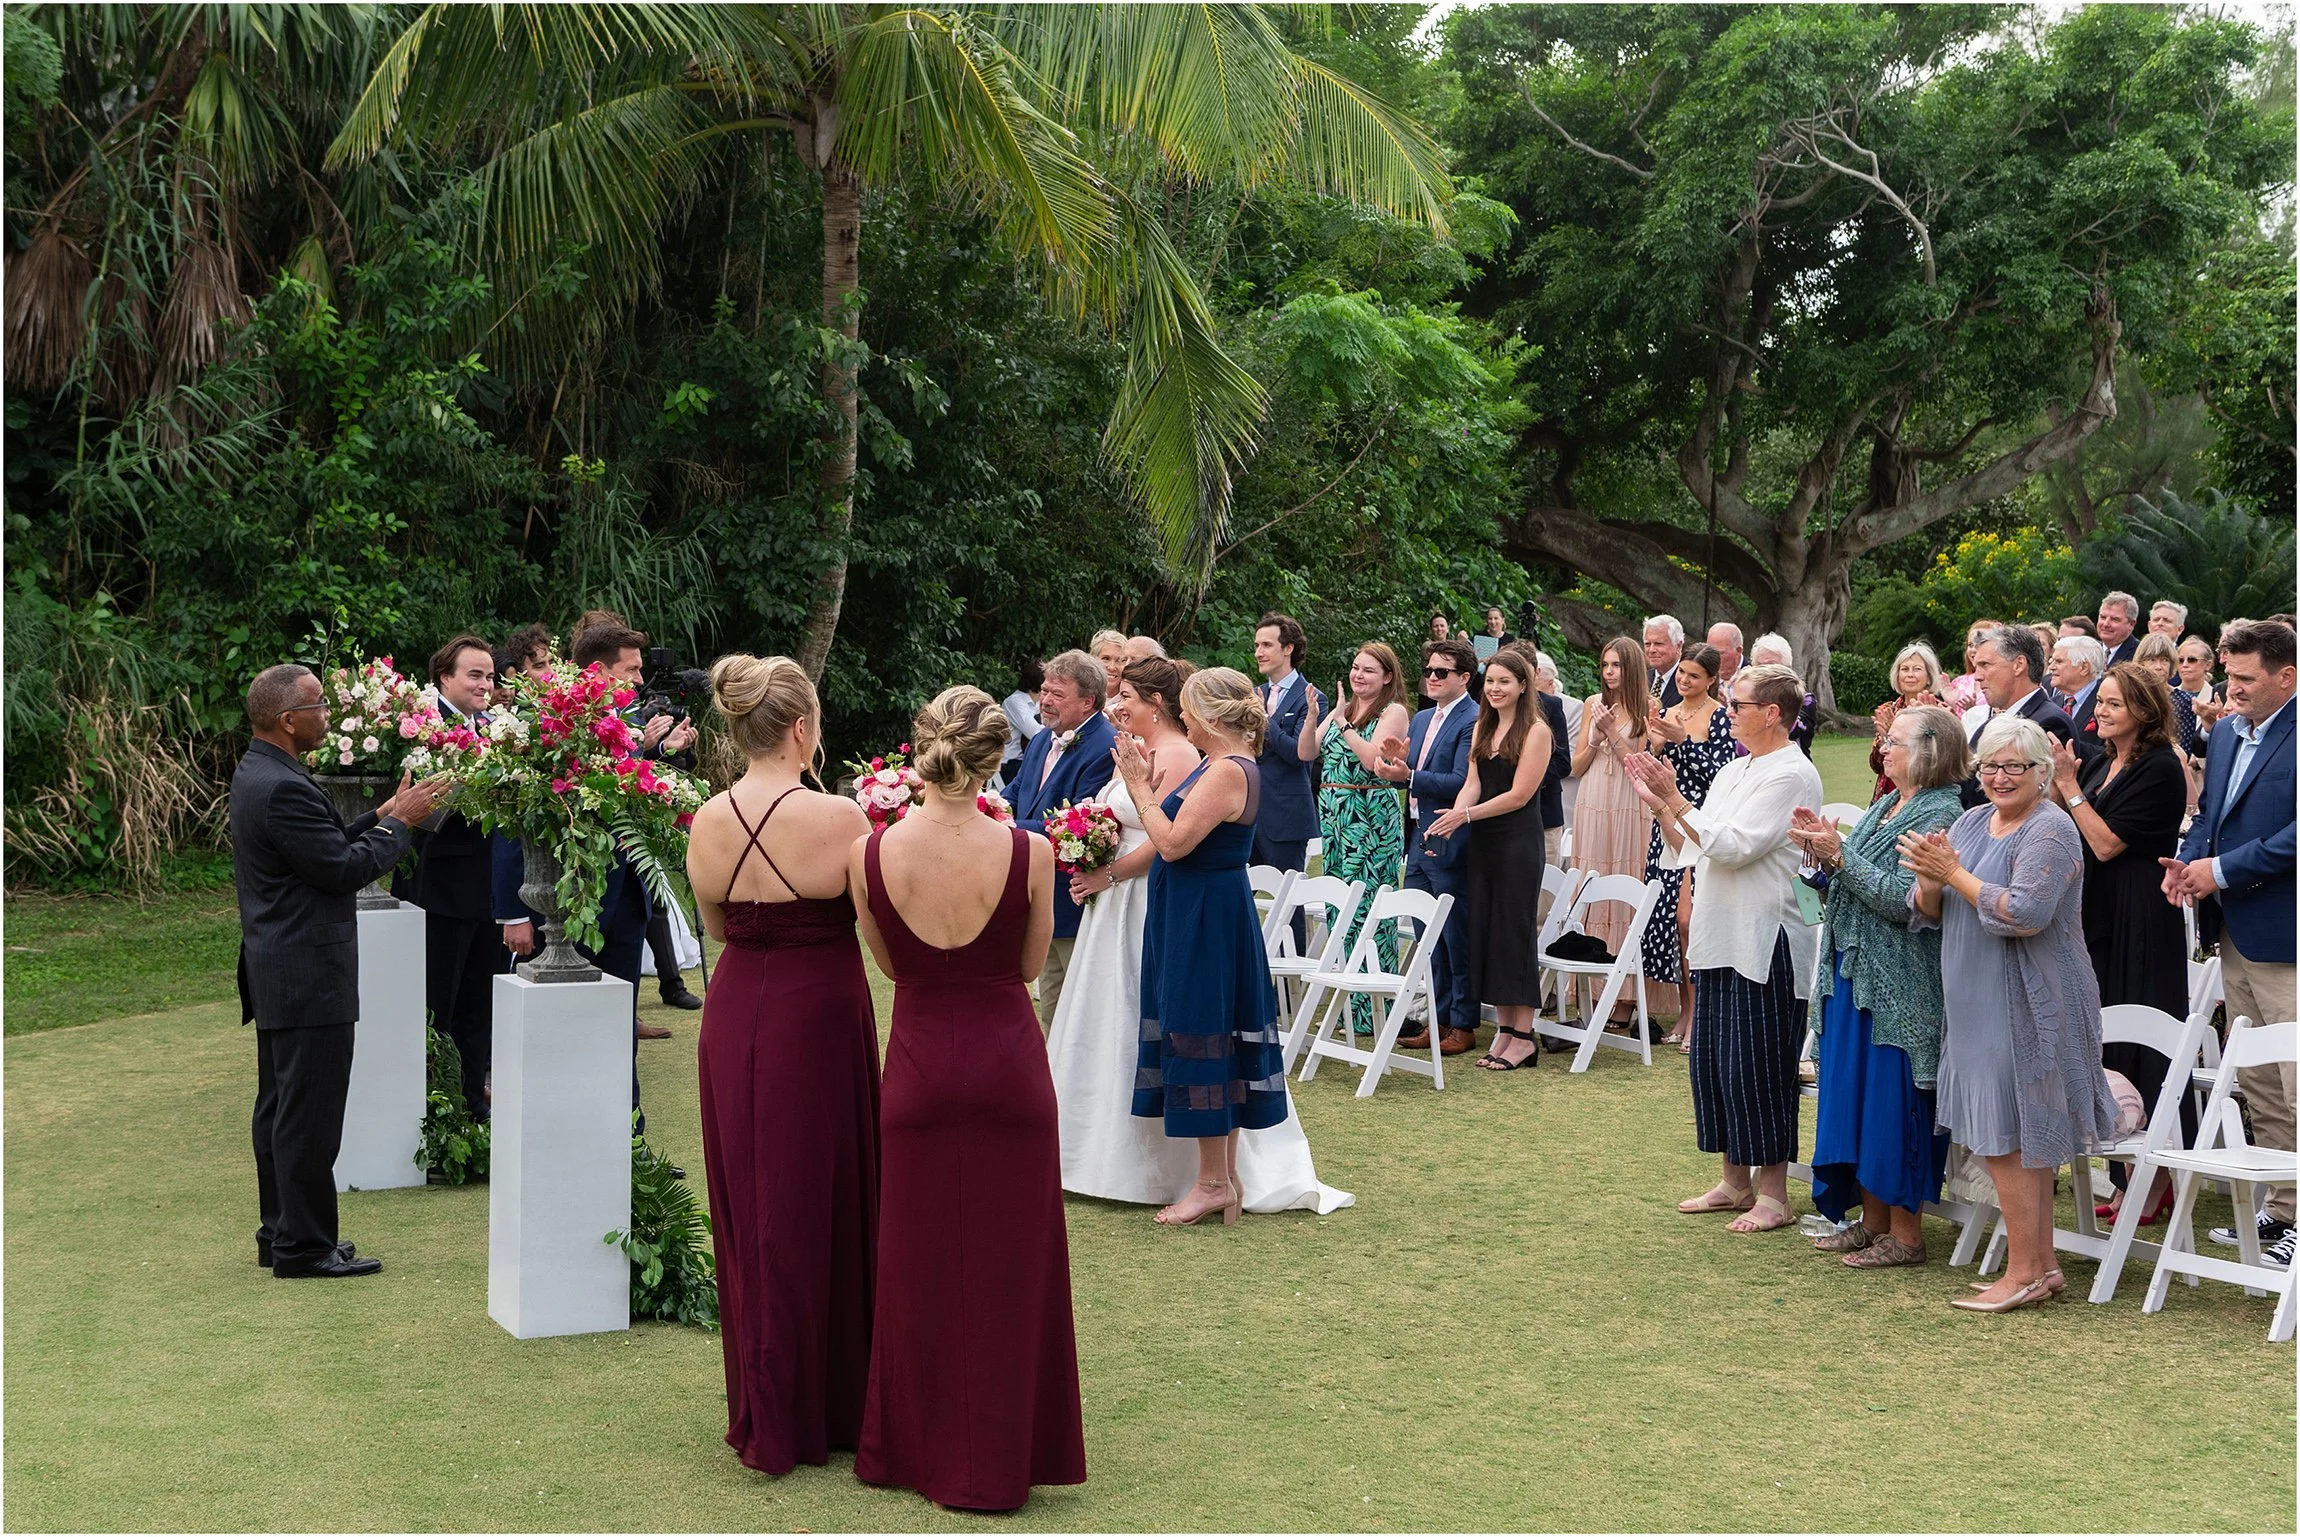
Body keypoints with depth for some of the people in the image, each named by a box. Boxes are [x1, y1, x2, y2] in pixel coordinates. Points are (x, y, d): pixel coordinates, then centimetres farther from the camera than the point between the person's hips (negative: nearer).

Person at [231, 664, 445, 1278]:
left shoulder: (256, 774, 11)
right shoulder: (283, 788, -22)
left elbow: (323, 850, 14)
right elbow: (344, 870, -20)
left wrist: (380, 816, 8)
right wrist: (398, 822, -9)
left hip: (278, 974, 11)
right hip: (308, 979, -11)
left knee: (279, 1108, 17)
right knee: (309, 1115, -3)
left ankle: (281, 1233, 27)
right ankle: (304, 1245, 4)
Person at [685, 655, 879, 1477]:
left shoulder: (708, 822, -2)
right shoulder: (838, 817, -17)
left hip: (734, 1025, 4)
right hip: (820, 1023, -4)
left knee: (750, 1213, 14)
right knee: (818, 1208, 8)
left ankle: (761, 1414, 24)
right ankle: (821, 1411, 17)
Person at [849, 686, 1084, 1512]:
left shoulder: (870, 853, -11)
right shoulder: (1029, 853, -14)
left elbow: (891, 964, 3)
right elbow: (1030, 965, 1)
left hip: (920, 1064, 1)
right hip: (1009, 1063, -1)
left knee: (918, 1261, 15)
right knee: (1008, 1265, 12)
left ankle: (914, 1447, 28)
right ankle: (998, 1461, 22)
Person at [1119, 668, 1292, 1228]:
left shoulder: (1228, 771, -20)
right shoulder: (1222, 765, 11)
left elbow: (1173, 844, -24)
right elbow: (1179, 838, 10)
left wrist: (1140, 787, -13)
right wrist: (1145, 786, 7)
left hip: (1205, 921, -10)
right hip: (1201, 914, 10)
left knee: (1202, 1040, -2)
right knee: (1215, 1042, 14)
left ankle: (1213, 1182, 7)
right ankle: (1225, 1177, 23)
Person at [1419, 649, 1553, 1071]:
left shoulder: (1535, 730, -7)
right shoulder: (1483, 728, 14)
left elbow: (1519, 794, -12)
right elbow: (1473, 783, 8)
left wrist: (1465, 815, -14)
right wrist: (1455, 816, -12)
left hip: (1518, 840, -7)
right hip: (1483, 841, 7)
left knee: (1514, 929, -5)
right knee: (1485, 929, 6)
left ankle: (1523, 1036, 2)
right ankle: (1504, 1029, 14)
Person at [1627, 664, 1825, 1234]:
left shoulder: (1792, 775, -12)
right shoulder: (1733, 772, 15)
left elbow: (1732, 846, -20)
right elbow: (1691, 850, 15)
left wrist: (1674, 799, -17)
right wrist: (1657, 803, 4)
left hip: (1766, 941, -9)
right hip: (1720, 936, 9)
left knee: (1756, 1064, -4)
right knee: (1712, 1056, 12)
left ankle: (1773, 1194, 6)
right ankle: (1735, 1182, 23)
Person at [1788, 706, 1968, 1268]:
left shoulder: (1940, 815, -14)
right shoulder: (1886, 806, 13)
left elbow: (1902, 900, -22)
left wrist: (1840, 854, -21)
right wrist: (1823, 852, -1)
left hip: (1900, 984, -9)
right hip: (1851, 973, 9)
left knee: (1892, 1101, -3)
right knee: (1852, 1093, 13)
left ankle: (1904, 1232, 7)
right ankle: (1872, 1219, 24)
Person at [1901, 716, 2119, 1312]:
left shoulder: (2050, 829, -12)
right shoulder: (1972, 822, 11)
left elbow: (2025, 915, -24)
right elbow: (1928, 914, 11)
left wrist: (1954, 874, -18)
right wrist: (1931, 881, -11)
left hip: (2025, 1007, -8)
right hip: (1979, 1006, 8)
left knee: (2008, 1139, -5)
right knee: (2024, 1140, 12)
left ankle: (2024, 1272, 1)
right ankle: (2042, 1265, 19)